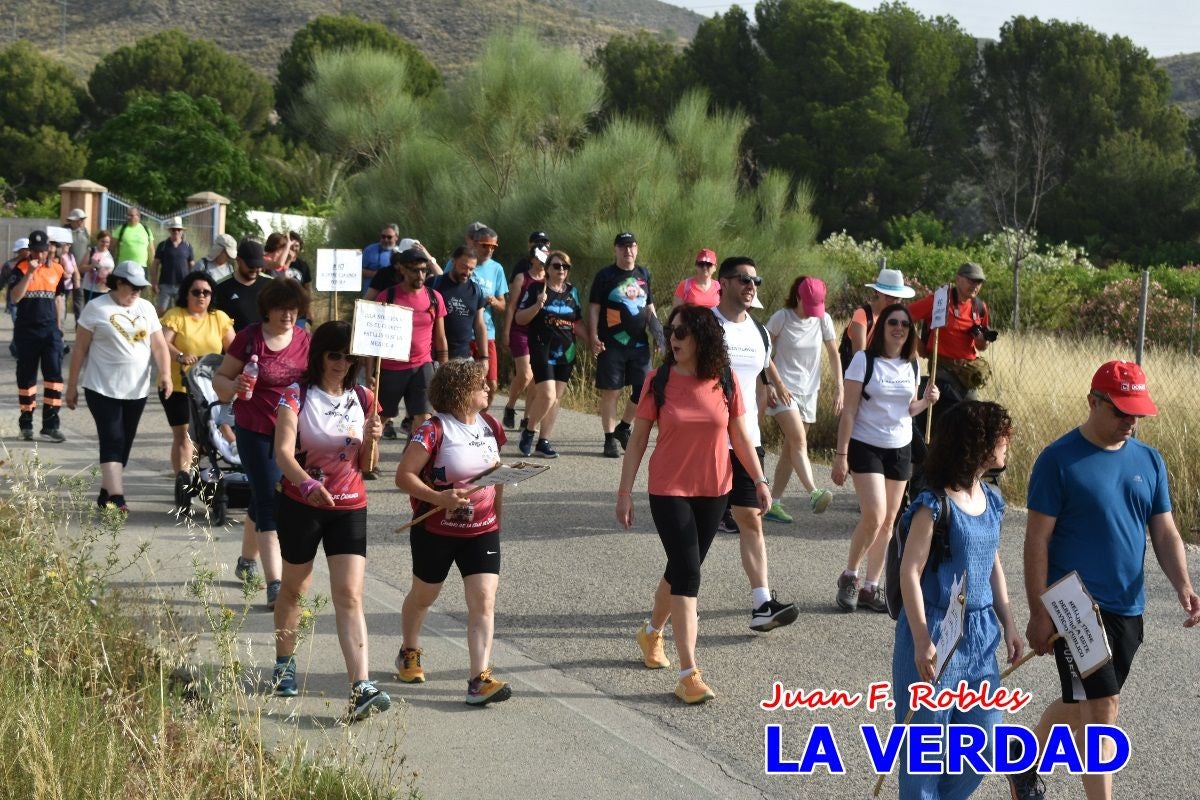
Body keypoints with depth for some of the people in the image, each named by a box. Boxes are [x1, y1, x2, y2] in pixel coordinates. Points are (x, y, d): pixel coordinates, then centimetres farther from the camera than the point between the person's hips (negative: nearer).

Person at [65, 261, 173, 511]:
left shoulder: (146, 308, 9)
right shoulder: (97, 308, -5)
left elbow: (159, 345, 5)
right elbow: (80, 349, -2)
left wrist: (165, 373, -12)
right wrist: (72, 386, -3)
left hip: (137, 390, 5)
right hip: (103, 389, -5)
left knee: (124, 444, 9)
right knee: (112, 441, -12)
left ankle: (106, 493, 21)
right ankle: (116, 498, -18)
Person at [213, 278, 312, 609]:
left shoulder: (305, 341, 3)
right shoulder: (250, 338, -8)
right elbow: (219, 378, -2)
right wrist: (234, 386, -24)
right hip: (255, 432, -4)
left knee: (262, 500, 19)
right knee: (269, 505, -9)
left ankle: (247, 561, 39)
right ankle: (274, 586, -12)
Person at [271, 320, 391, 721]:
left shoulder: (363, 398, 3)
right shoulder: (297, 396, -8)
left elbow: (365, 465, 7)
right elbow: (283, 452, -22)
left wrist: (370, 440, -15)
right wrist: (306, 483, -40)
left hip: (349, 508, 2)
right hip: (301, 504, -2)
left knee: (350, 597, -9)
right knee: (294, 589, 15)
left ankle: (361, 689, -19)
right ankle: (284, 664, 38)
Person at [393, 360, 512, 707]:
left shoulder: (490, 427, 3)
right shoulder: (434, 431, -16)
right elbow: (404, 476, -18)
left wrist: (496, 515, 18)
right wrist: (438, 498, -29)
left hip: (482, 531, 4)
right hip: (436, 531, -4)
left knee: (484, 602, -10)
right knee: (423, 597, 18)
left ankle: (480, 679, -14)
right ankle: (409, 652, 45)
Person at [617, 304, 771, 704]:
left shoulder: (725, 383, -3)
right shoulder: (658, 381, -8)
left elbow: (740, 437, 5)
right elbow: (638, 439, -3)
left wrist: (759, 481, 1)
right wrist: (624, 491, -5)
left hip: (713, 491, 3)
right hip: (669, 491, -3)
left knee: (682, 569, 15)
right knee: (687, 572, -11)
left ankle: (652, 633, 43)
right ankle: (689, 674, -10)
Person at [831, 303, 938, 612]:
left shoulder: (912, 365, 6)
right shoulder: (864, 360, -9)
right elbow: (849, 410, -10)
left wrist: (925, 402, -6)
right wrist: (841, 454, -13)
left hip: (900, 448, 5)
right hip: (865, 447, -5)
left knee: (889, 520, 5)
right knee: (874, 516, -16)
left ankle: (870, 586, 14)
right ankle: (849, 576, 5)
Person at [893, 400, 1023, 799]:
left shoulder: (991, 501, 7)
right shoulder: (934, 506, -16)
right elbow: (910, 573, -16)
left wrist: (1007, 623, 15)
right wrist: (922, 641, -19)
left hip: (980, 634, 8)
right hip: (936, 635, -7)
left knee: (983, 743, 13)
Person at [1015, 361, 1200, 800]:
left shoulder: (1149, 460, 7)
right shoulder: (1059, 460, -11)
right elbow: (1037, 540, -11)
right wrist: (1039, 614, -13)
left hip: (1127, 610, 6)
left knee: (1081, 702, 15)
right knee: (1102, 707, -8)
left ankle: (1024, 762, 32)